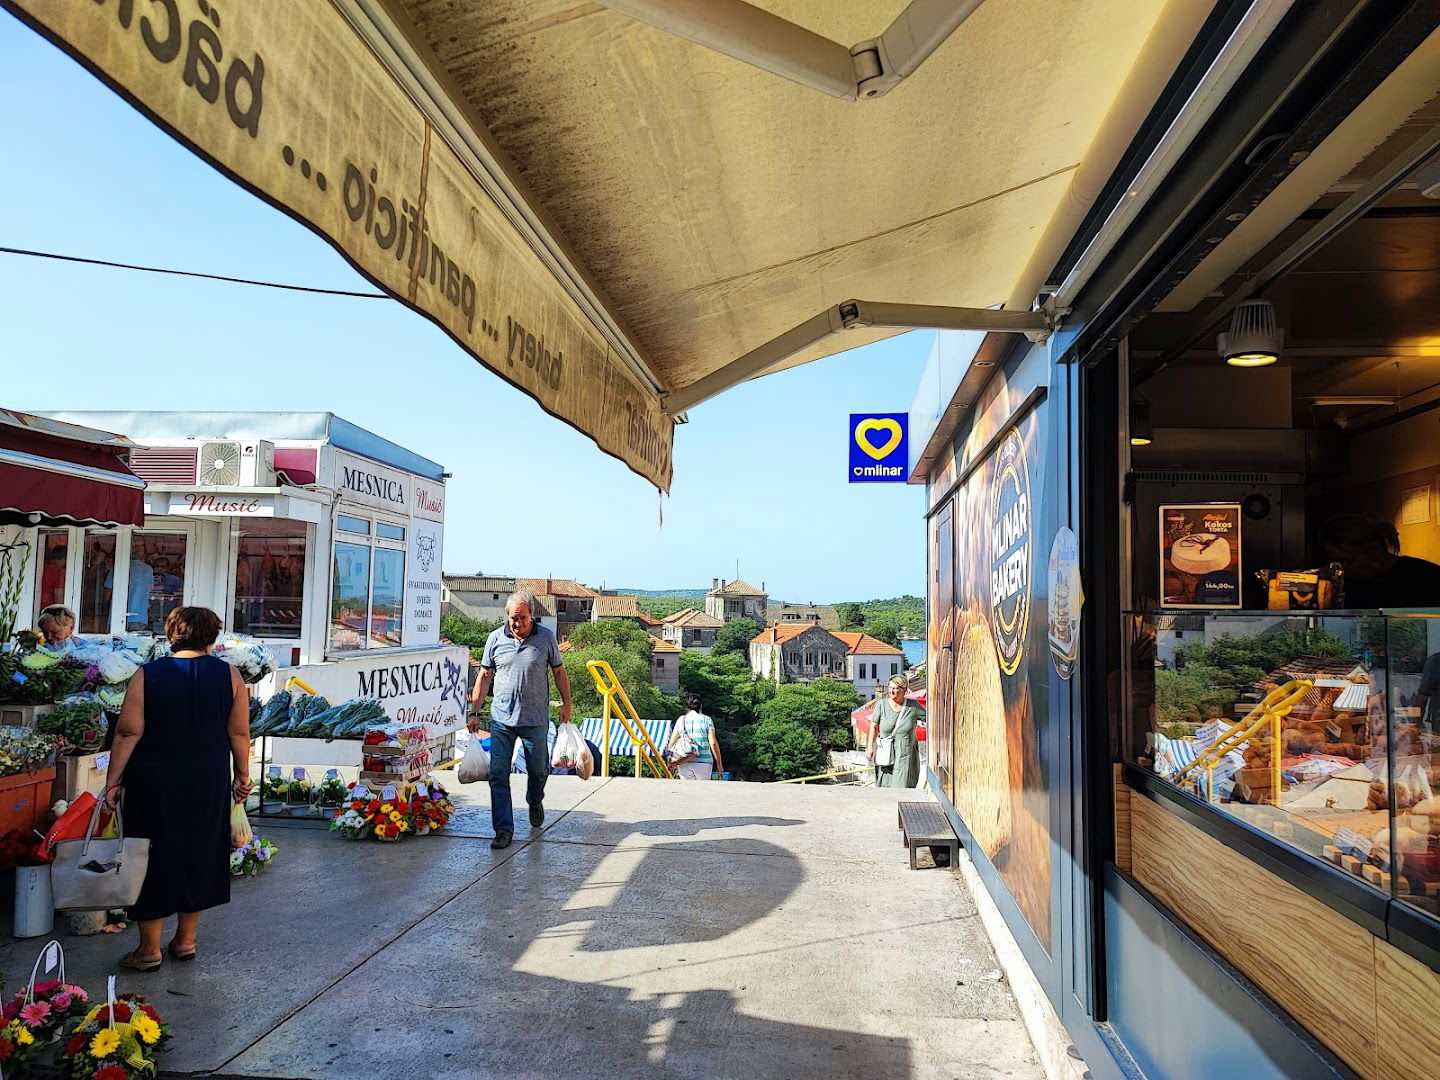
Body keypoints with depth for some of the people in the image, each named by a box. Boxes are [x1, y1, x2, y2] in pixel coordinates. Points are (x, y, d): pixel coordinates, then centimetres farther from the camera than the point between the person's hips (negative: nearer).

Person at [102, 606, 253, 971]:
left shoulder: (147, 676, -6)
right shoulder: (228, 675, -4)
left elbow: (128, 733, -8)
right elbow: (239, 733, -1)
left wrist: (113, 781, 0)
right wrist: (242, 775, 10)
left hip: (153, 784, -1)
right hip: (208, 785, 2)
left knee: (152, 858, 9)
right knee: (199, 855, 15)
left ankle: (149, 949, 18)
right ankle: (185, 941, 26)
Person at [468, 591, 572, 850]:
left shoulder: (546, 638, -1)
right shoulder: (495, 638, 1)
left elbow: (559, 671, 10)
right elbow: (485, 676, 7)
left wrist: (566, 703, 8)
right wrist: (474, 712, 6)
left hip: (536, 720, 0)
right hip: (501, 719, 0)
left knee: (538, 769, 13)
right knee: (498, 775, -3)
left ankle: (535, 803, 45)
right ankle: (504, 830, 5)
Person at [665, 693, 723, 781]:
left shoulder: (681, 720, 7)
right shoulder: (706, 720, 2)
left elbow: (672, 743, 7)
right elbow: (713, 743, -5)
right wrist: (719, 763, 2)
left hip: (684, 763, 1)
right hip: (703, 761, -1)